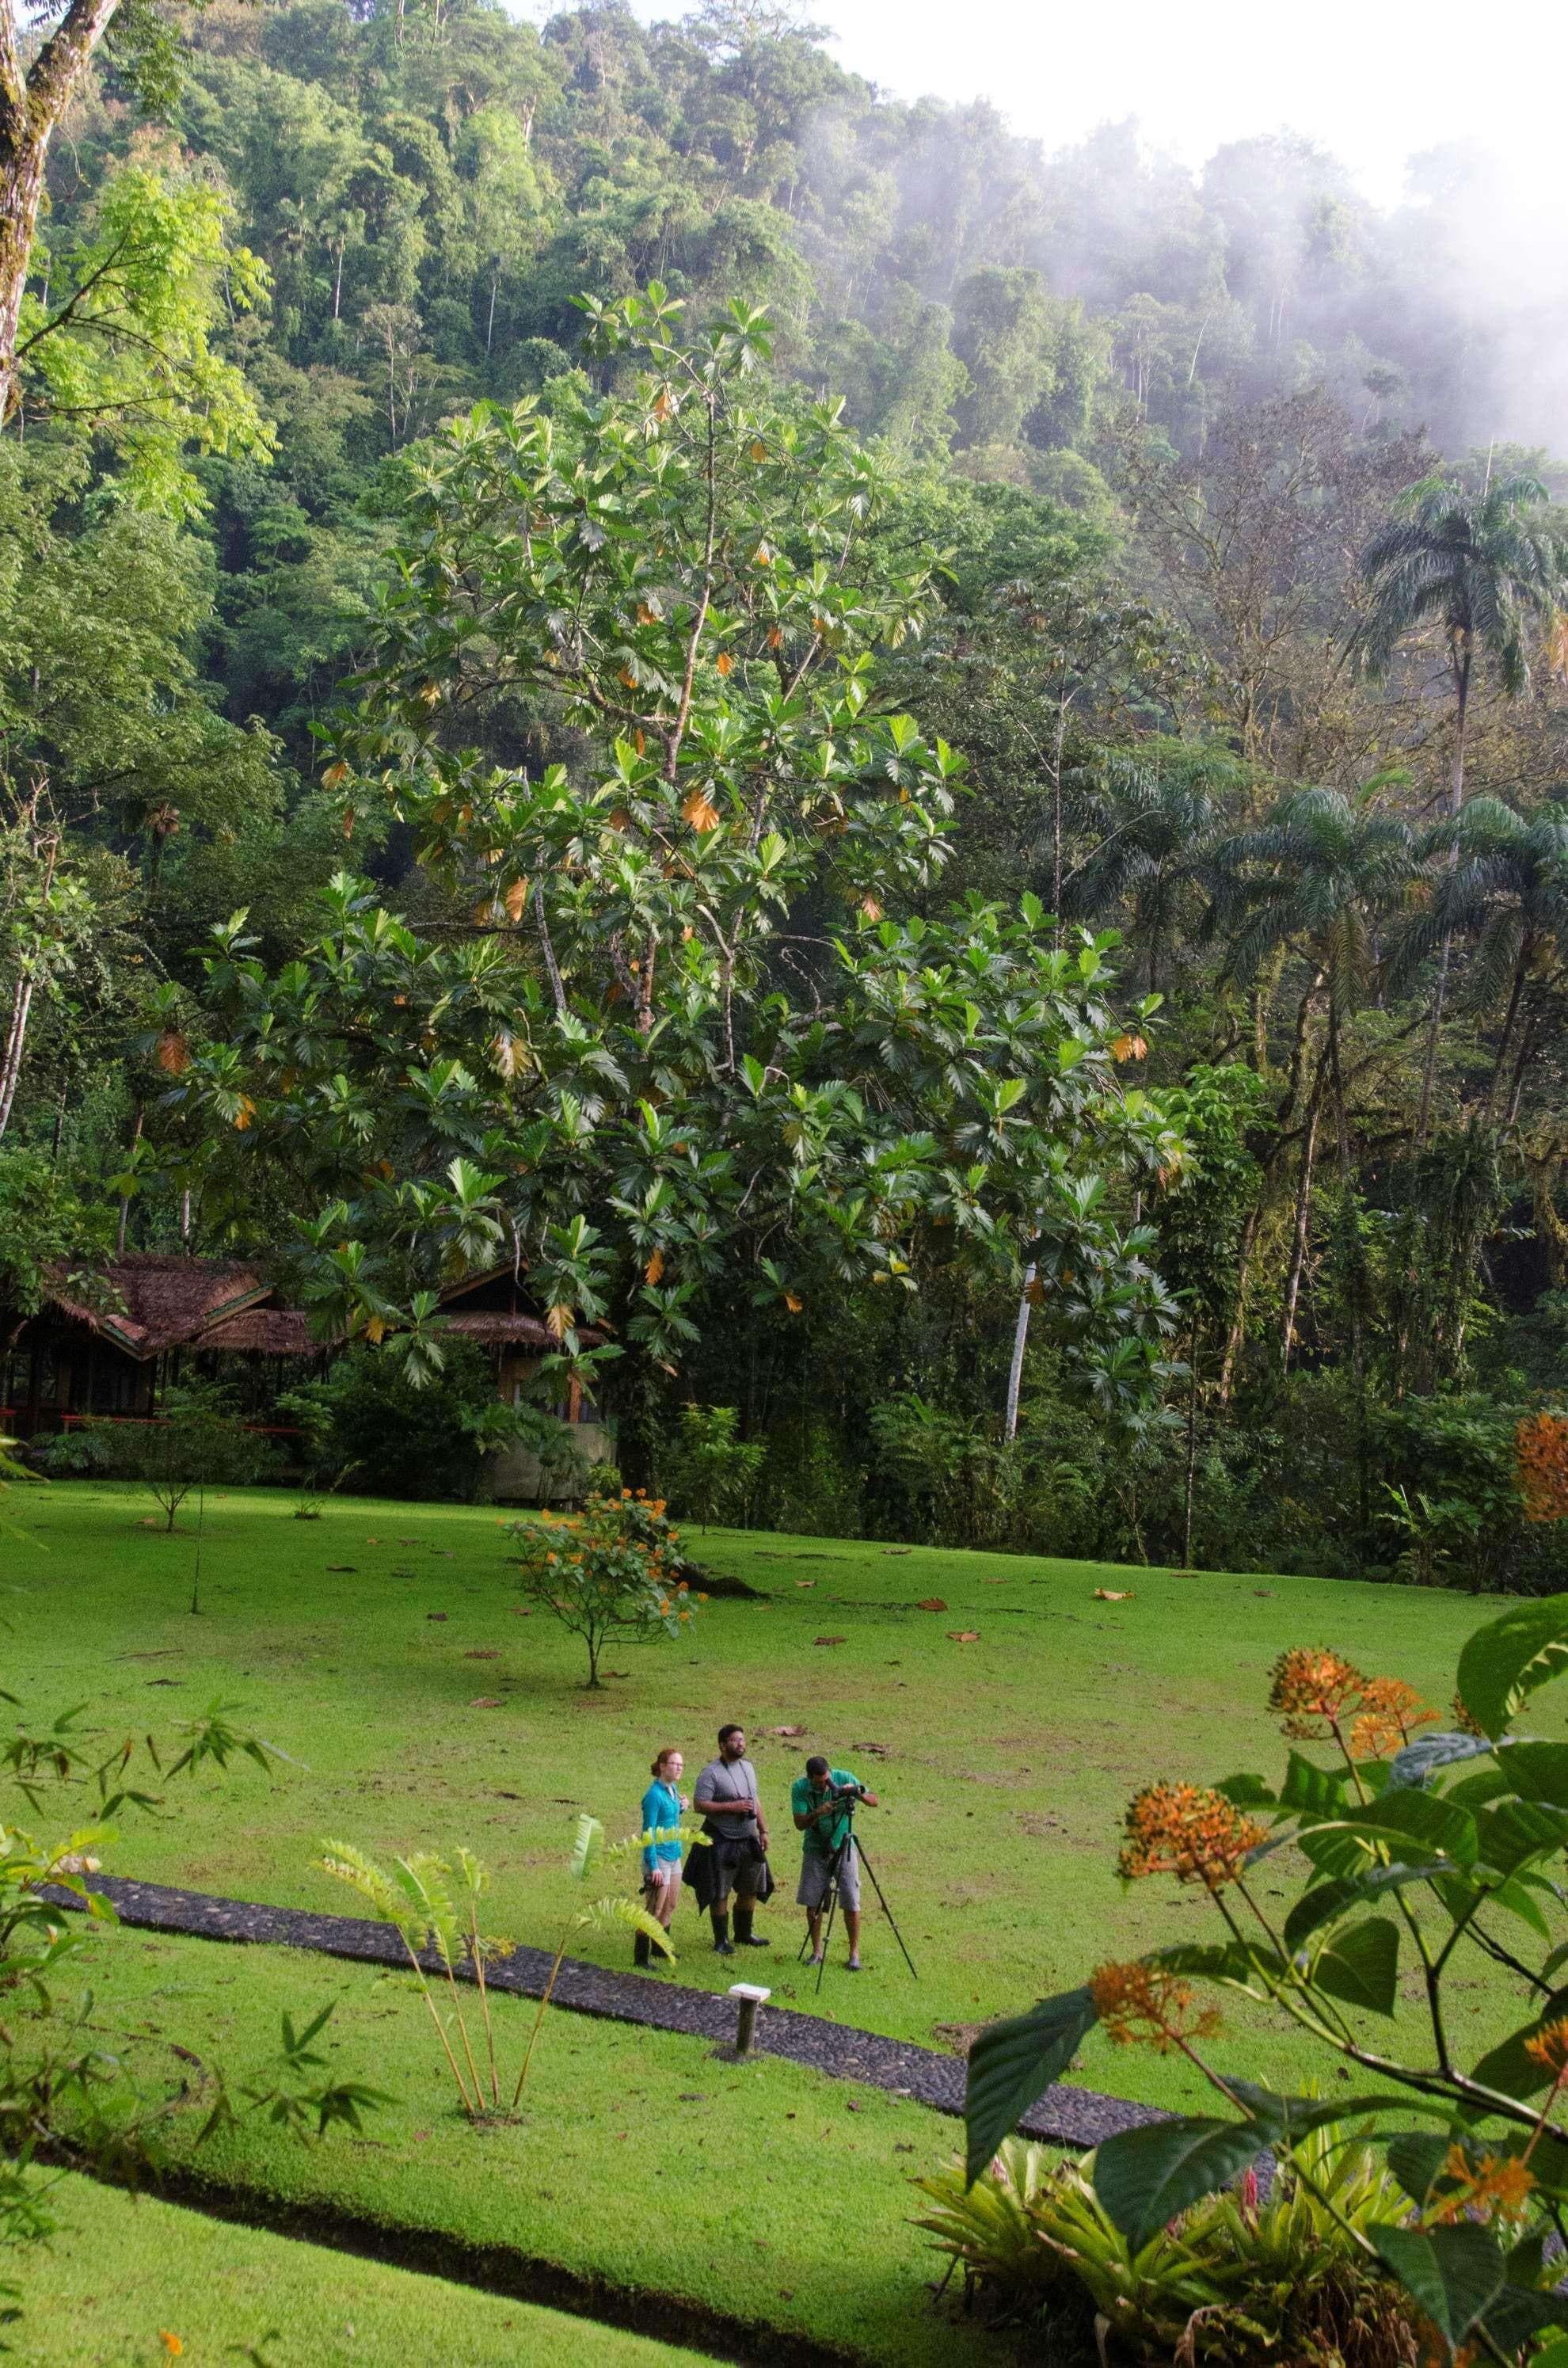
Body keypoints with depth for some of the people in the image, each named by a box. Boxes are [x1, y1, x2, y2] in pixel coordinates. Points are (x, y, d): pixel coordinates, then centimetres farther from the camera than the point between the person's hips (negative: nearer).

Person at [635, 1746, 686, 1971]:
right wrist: (653, 1866, -21)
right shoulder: (654, 1795, -19)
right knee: (653, 1910, -4)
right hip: (659, 1857, -9)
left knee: (670, 1907, 19)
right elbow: (649, 1832, -19)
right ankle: (641, 1958, 3)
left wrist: (680, 1808, 4)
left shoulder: (673, 1789, 6)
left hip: (674, 1855, 9)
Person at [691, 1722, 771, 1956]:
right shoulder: (711, 1773, -13)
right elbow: (700, 1805, -18)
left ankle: (743, 1933, 32)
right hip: (722, 1842, -7)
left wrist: (763, 1830, 14)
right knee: (720, 1894, 1)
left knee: (750, 1890, 15)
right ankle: (721, 1940, 12)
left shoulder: (748, 1767, 10)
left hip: (749, 1841, 7)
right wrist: (732, 1807, -23)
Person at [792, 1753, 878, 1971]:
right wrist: (818, 1812, -36)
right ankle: (817, 1951, 15)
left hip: (843, 1847, 0)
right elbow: (800, 1824, -18)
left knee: (851, 1903, -3)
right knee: (812, 1902, 1)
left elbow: (874, 1801, -10)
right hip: (815, 1849, 1)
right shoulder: (799, 1788, -15)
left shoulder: (844, 1778, -15)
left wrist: (858, 1792, -30)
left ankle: (854, 1953, 9)